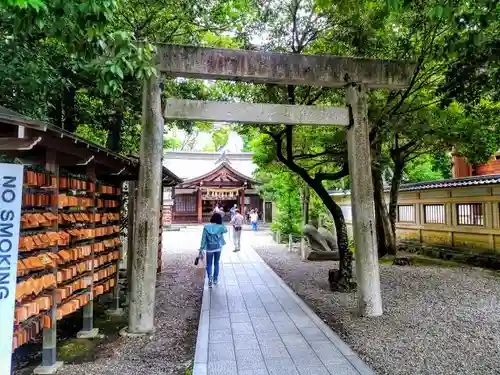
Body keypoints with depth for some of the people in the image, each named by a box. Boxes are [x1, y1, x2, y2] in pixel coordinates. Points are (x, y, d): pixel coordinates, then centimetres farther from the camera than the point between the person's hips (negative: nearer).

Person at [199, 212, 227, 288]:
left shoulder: (206, 227, -10)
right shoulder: (221, 227, -9)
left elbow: (203, 239, -8)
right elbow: (226, 230, 15)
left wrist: (201, 248, -2)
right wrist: (220, 223, 8)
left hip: (209, 248, -1)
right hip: (218, 247, 1)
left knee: (209, 264, 9)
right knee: (216, 263, 18)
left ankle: (210, 277, -15)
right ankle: (215, 279, 24)